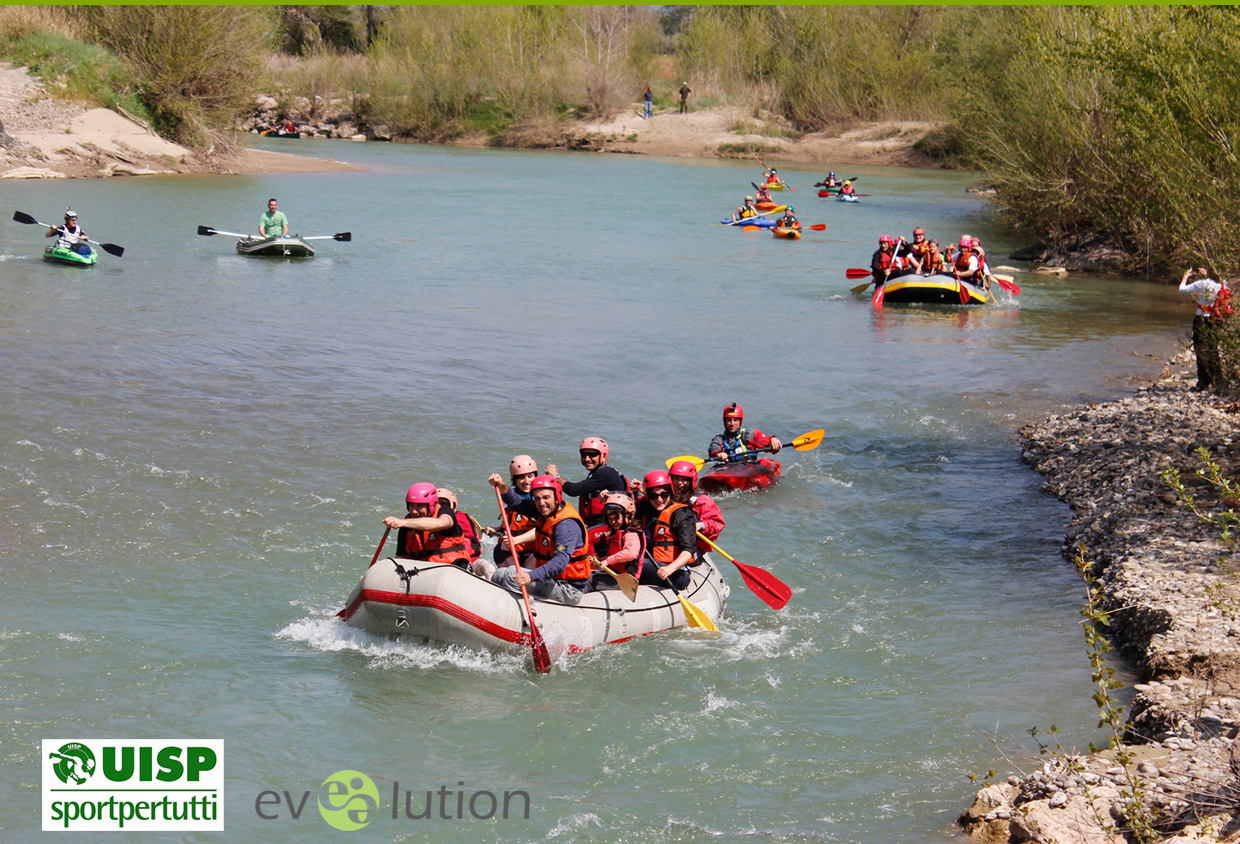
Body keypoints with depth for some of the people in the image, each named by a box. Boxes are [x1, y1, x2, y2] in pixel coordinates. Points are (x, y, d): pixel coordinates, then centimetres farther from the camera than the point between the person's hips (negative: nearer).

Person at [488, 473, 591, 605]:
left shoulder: (567, 525, -24)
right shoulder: (546, 512, 4)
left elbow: (560, 562, -37)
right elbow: (517, 503, 10)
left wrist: (531, 576, -50)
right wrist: (502, 487, -10)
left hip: (569, 591, -10)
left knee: (512, 574, -22)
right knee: (498, 577, 10)